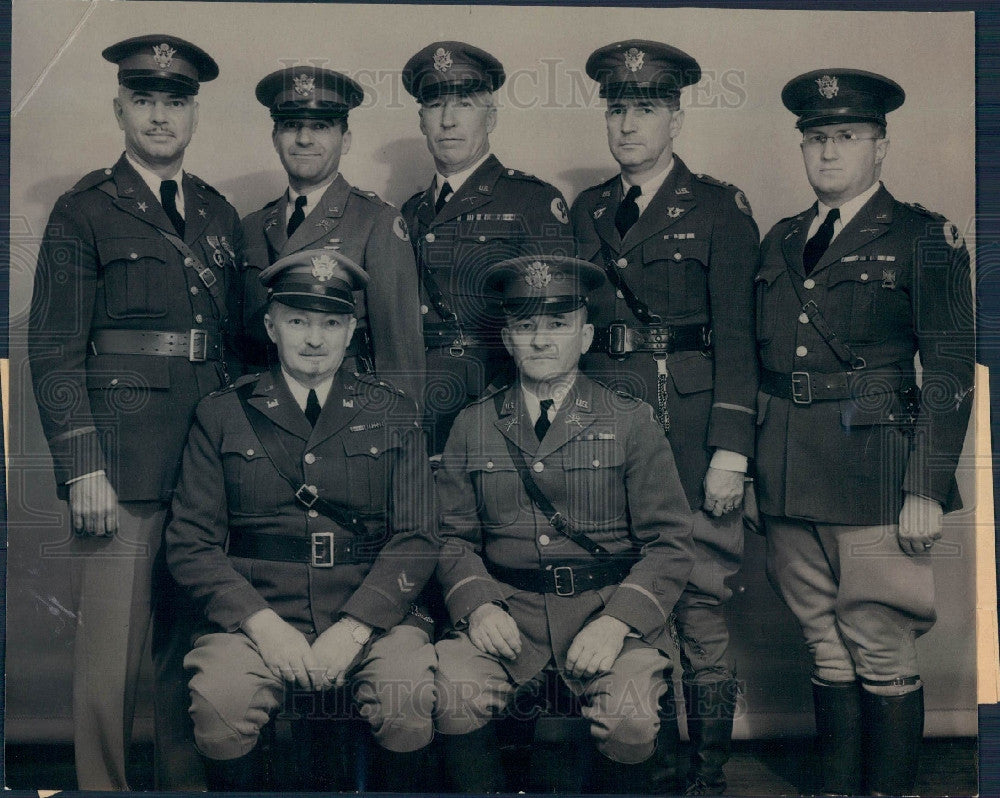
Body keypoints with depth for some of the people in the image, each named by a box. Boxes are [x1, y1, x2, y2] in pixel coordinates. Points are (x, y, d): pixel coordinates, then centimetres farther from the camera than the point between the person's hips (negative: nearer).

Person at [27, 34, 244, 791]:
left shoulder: (222, 217, 15)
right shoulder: (84, 212, 1)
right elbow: (55, 352, -4)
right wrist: (82, 469, -11)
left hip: (214, 461, 5)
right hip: (123, 468, -4)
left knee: (194, 648, 12)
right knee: (110, 652, 0)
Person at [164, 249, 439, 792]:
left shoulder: (393, 414, 12)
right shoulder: (222, 415, 9)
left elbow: (416, 538, 5)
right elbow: (190, 543, 4)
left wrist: (355, 626, -11)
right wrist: (262, 623, -11)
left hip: (370, 617, 1)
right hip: (255, 616, 0)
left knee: (411, 696, -29)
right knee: (219, 701, -30)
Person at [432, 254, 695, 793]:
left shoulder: (631, 421, 5)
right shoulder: (473, 425, 12)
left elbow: (670, 542, 1)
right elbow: (454, 536, 11)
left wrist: (617, 620, -15)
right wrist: (477, 605, -9)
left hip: (610, 605, -1)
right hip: (507, 608, 1)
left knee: (629, 717, -28)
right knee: (451, 696, -27)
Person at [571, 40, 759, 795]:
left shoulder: (719, 208, 1)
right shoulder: (586, 211, 14)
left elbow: (737, 336, -5)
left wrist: (730, 450, -12)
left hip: (691, 431, -4)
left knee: (700, 606, -1)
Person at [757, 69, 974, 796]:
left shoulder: (924, 238, 0)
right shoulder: (781, 240, 15)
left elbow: (951, 373, -5)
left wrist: (926, 489, -12)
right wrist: (748, 465, 9)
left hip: (874, 478, -5)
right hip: (790, 482, 5)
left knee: (884, 661, 1)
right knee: (828, 655, 13)